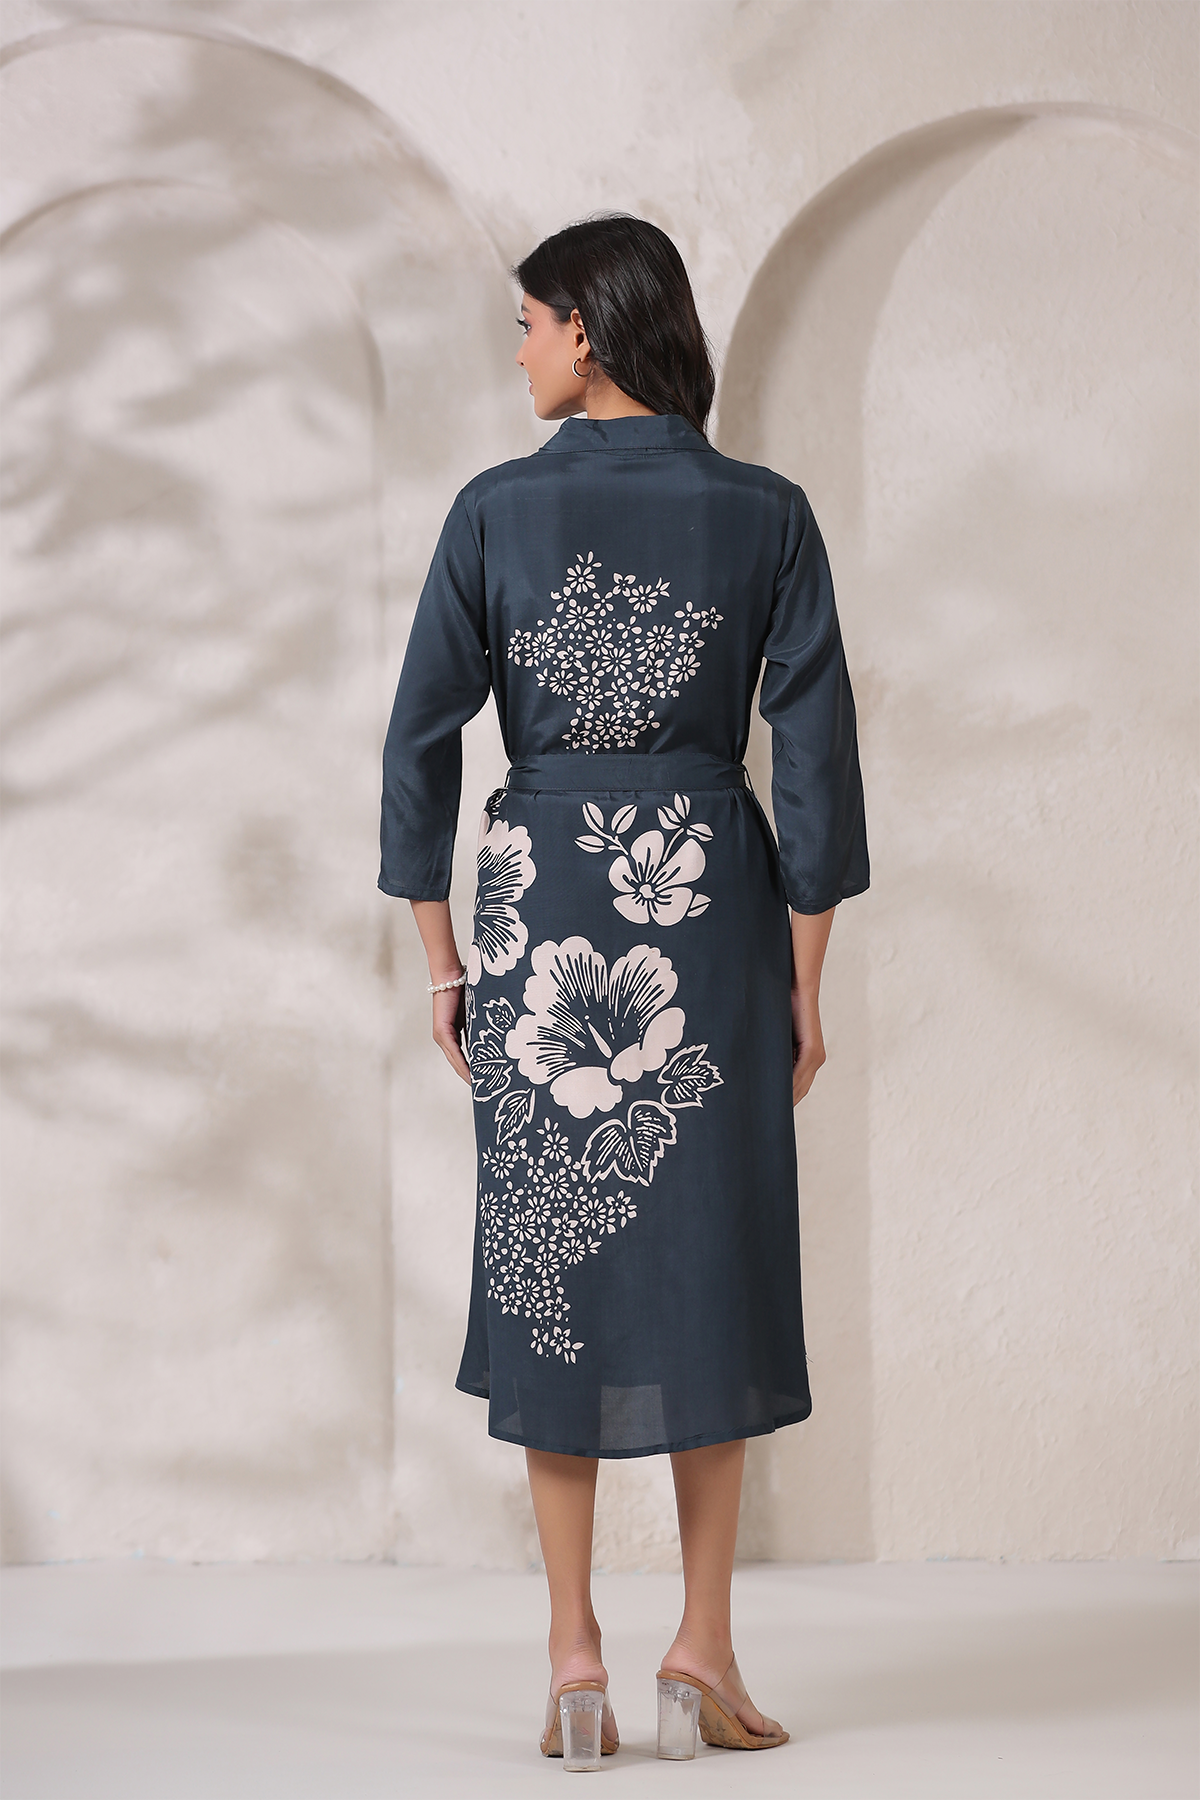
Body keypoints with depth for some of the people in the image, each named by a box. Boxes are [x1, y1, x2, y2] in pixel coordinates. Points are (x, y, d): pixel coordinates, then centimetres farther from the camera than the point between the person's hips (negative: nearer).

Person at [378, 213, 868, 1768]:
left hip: (541, 915, 0)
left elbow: (422, 743, -3)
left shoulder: (496, 509, -3)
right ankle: (702, 1650, 7)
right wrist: (805, 981, 2)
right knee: (711, 1268, 9)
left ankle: (574, 1656, 6)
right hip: (712, 911, 0)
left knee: (552, 1270, 8)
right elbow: (817, 758, -4)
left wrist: (441, 960, 6)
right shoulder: (766, 514, -2)